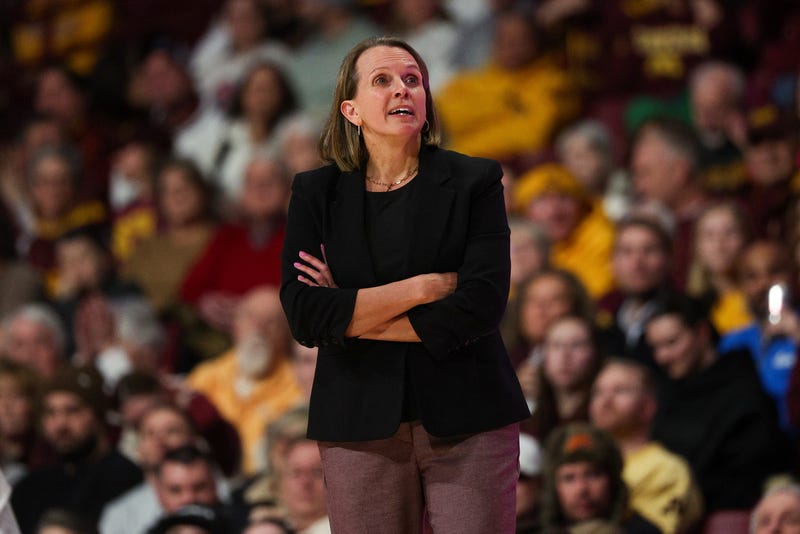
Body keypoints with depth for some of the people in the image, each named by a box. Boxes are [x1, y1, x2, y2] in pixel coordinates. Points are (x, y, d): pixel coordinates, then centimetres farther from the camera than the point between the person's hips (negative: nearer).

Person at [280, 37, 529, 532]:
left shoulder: (474, 182, 3)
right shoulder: (317, 193, 6)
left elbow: (481, 305, -11)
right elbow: (304, 316, -7)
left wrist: (351, 315, -8)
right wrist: (425, 286, -12)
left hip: (468, 421, -1)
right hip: (361, 428, 1)